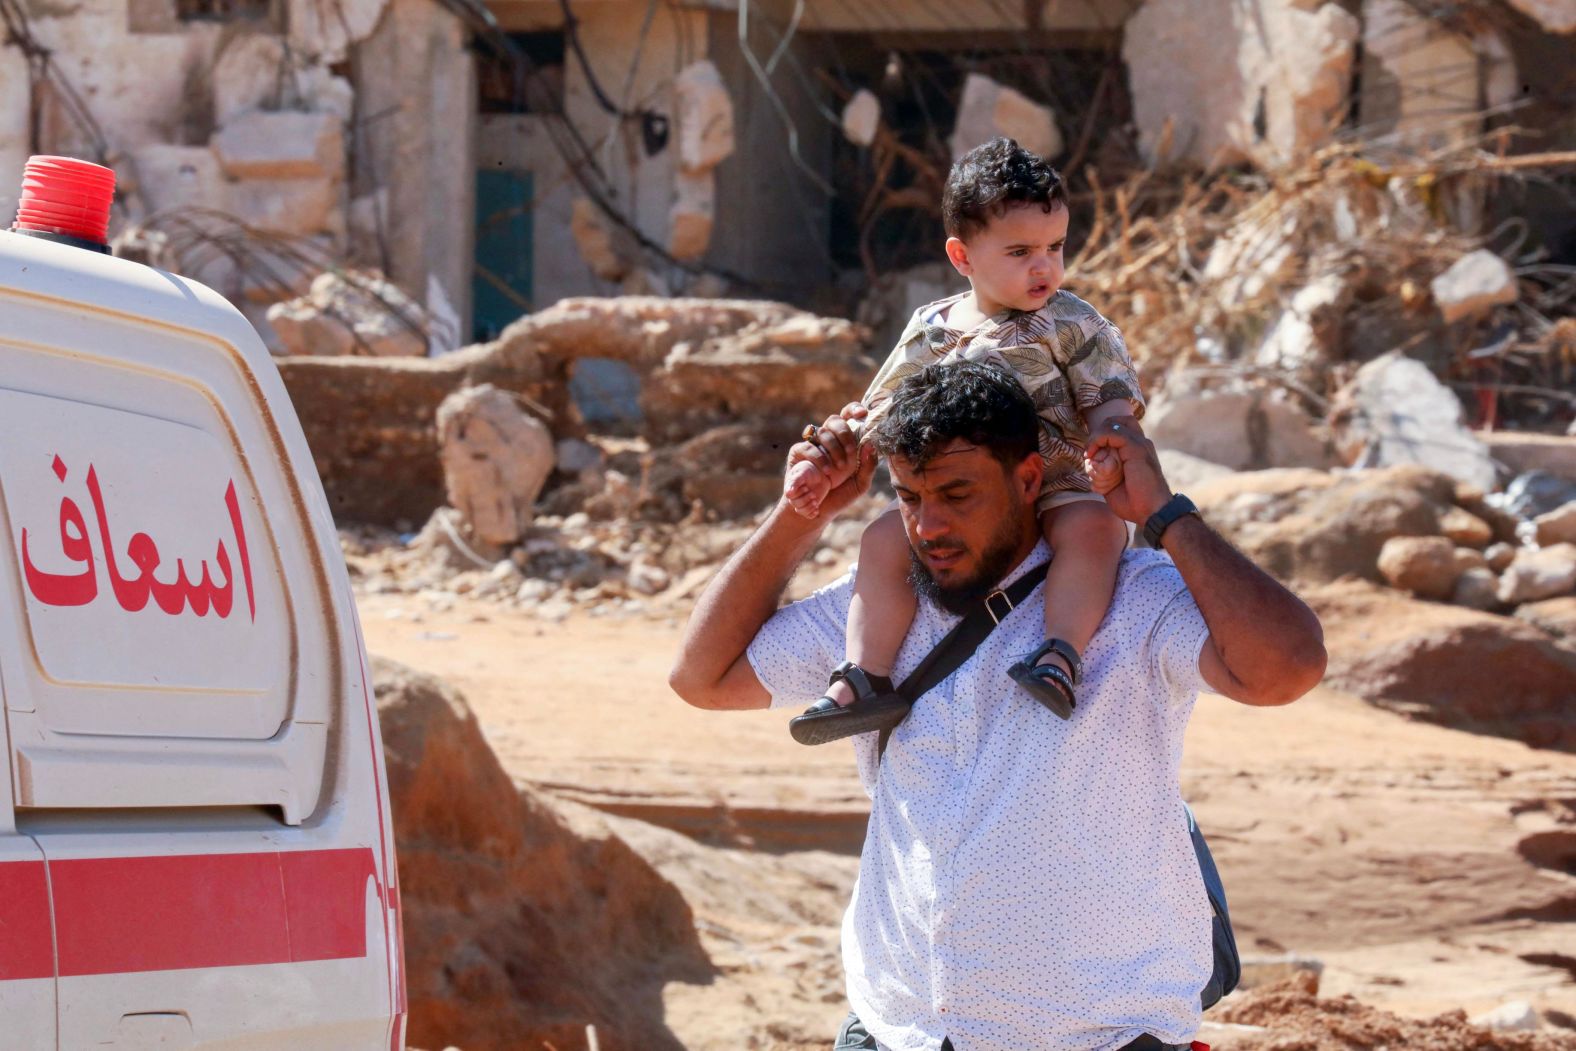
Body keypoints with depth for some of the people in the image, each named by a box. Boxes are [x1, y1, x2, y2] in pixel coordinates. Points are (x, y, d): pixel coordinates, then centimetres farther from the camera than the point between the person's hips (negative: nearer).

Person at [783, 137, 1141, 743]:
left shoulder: (1069, 324, 1)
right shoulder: (931, 333, 10)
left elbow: (1113, 398, -6)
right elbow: (880, 416, 16)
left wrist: (1109, 448, -29)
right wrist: (823, 464, 2)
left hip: (1060, 490, -3)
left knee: (1092, 528, -37)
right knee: (885, 539, -21)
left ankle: (1061, 653, -48)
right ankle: (866, 678, -26)